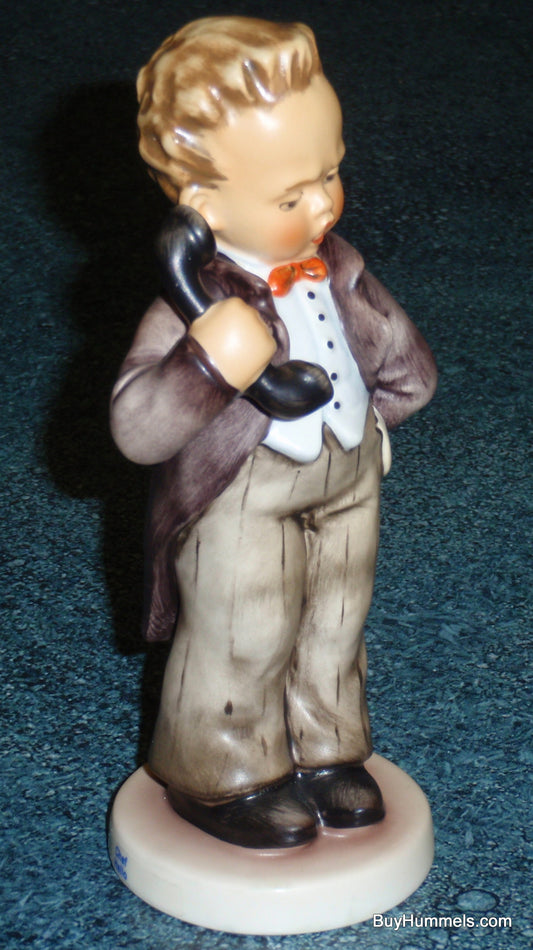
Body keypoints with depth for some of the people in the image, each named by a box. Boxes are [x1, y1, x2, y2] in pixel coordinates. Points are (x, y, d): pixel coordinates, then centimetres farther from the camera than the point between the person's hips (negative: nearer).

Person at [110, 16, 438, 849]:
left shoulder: (335, 265, -7)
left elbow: (403, 365, 11)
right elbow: (135, 429, -33)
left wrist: (365, 413, 6)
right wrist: (209, 367, -45)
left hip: (349, 488, 7)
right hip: (244, 511, -6)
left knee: (334, 631, 23)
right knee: (240, 649, 11)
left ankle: (325, 750, 47)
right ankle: (223, 779, 36)